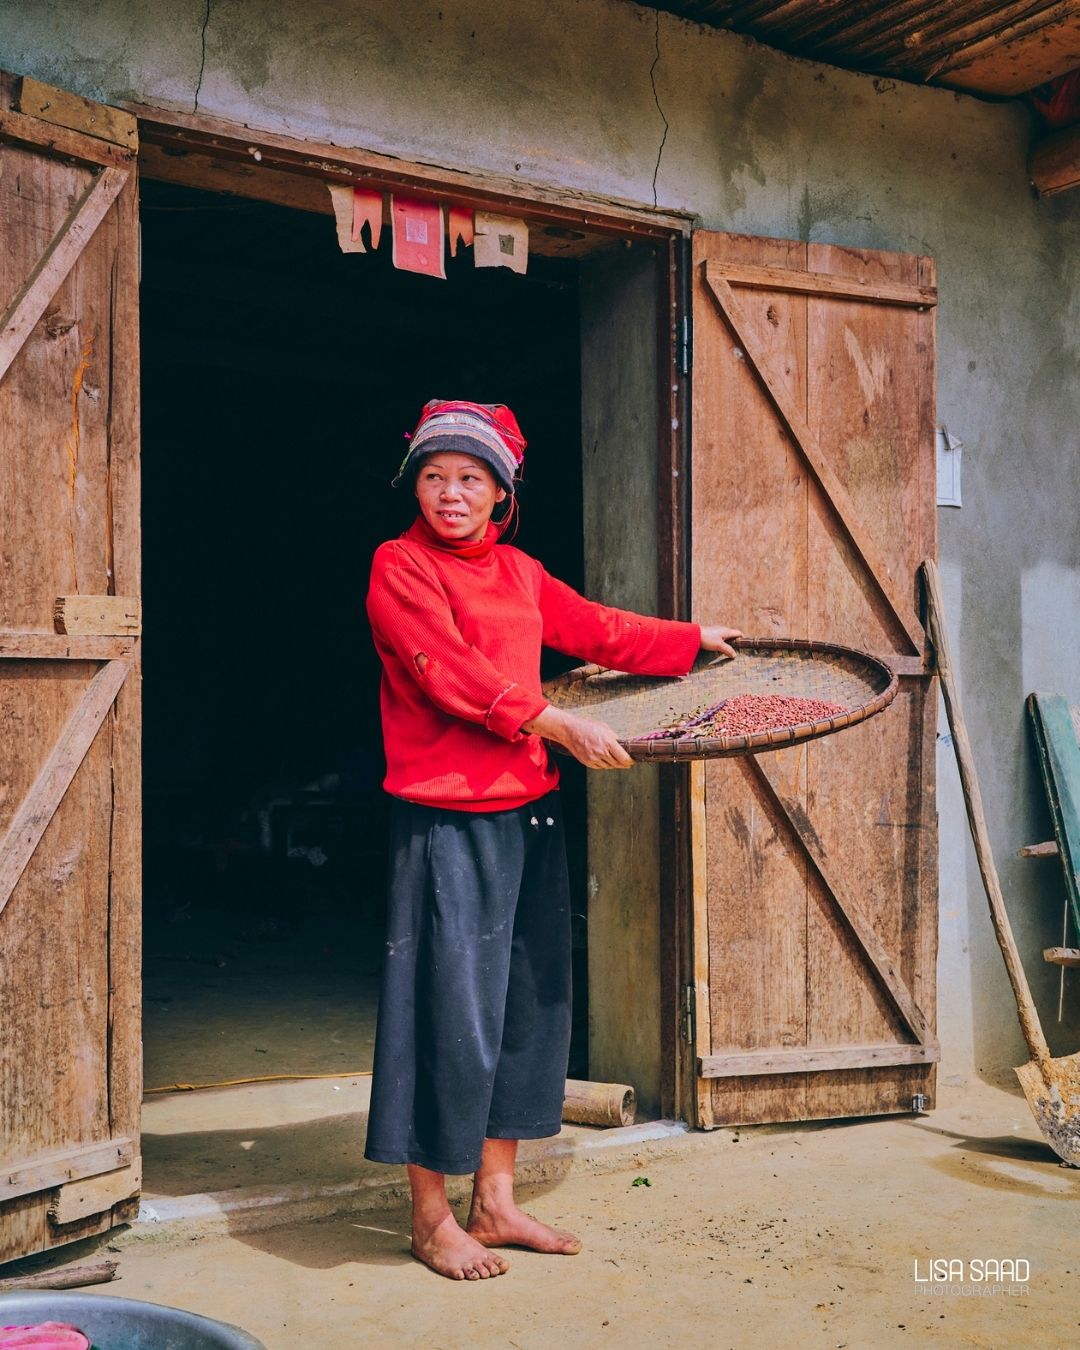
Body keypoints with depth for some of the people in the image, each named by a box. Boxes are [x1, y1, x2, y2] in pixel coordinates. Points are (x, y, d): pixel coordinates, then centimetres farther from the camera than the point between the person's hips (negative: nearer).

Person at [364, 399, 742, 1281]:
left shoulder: (519, 573, 14)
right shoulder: (400, 566, -7)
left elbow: (594, 630, 26)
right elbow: (453, 674, -17)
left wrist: (693, 640, 33)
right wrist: (558, 725, -22)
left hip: (529, 809, 7)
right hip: (448, 817, -7)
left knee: (528, 1001, 11)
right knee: (450, 1005, -2)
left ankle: (496, 1202, 25)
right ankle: (431, 1216, 14)